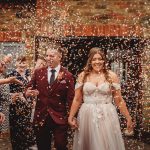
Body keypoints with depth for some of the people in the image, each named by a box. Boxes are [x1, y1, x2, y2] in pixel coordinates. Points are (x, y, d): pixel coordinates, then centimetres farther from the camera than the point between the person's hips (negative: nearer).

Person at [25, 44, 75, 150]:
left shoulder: (67, 76, -3)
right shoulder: (38, 72, 5)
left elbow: (71, 98, -3)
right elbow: (30, 88, 10)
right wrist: (28, 92, -13)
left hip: (59, 118, -3)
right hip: (41, 117, 3)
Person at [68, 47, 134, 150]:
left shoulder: (112, 76, 0)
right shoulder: (82, 76, 2)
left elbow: (119, 100, 2)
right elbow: (77, 99, 5)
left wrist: (128, 118, 2)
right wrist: (71, 117, 2)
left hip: (107, 116, -1)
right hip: (87, 116, 1)